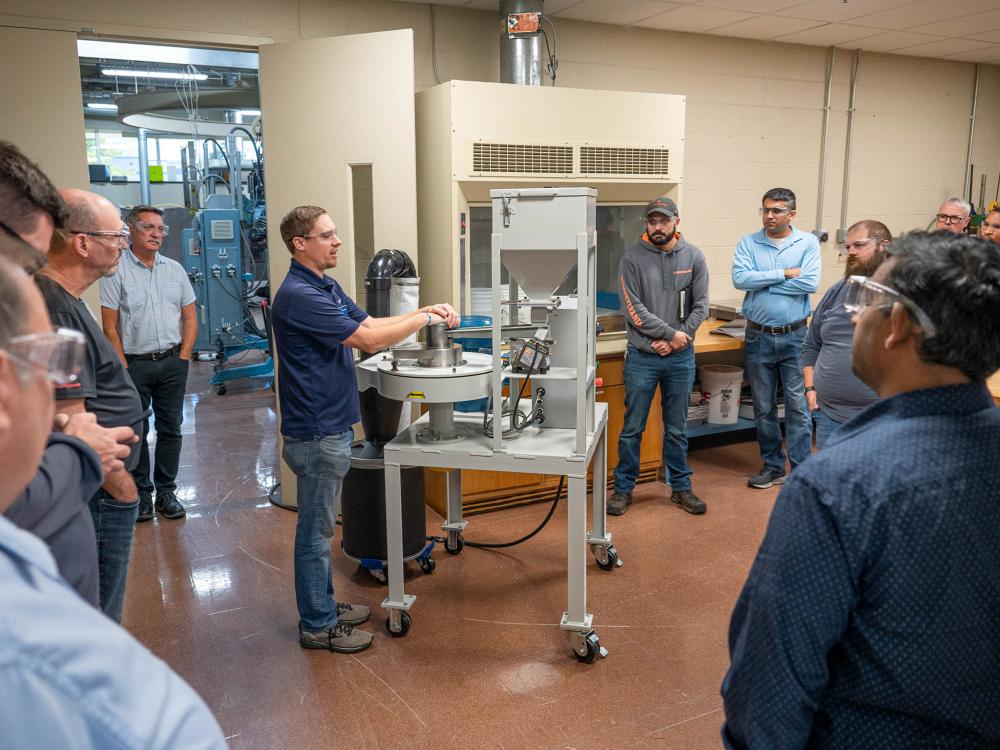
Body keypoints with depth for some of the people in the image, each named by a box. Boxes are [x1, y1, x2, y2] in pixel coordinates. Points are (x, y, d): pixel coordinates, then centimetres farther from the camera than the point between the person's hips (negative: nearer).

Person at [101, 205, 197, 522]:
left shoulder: (174, 269, 9)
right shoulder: (116, 271, -5)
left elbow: (190, 317, 11)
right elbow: (109, 326, -6)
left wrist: (183, 357, 1)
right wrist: (123, 368, -9)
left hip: (172, 362, 4)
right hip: (135, 363, -3)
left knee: (170, 429, 9)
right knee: (136, 433, 5)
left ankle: (166, 492, 20)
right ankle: (141, 493, 18)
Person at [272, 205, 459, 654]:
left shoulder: (327, 287, 12)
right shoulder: (299, 295, -22)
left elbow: (370, 323, 13)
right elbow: (369, 340, -23)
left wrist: (425, 312, 1)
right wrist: (423, 320, -12)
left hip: (330, 427, 10)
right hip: (315, 432, -10)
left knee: (319, 526, 19)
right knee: (315, 530, 3)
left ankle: (323, 605, 33)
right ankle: (316, 626, 16)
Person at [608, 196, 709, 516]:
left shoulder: (693, 257, 2)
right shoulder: (633, 258, -6)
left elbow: (700, 306, 0)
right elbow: (634, 309, -11)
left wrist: (676, 341, -10)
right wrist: (671, 333, -13)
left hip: (680, 357, 2)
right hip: (642, 357, -2)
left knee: (677, 429, 14)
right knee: (632, 429, 6)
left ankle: (681, 487, 27)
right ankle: (623, 489, 19)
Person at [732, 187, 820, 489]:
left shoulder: (808, 243, -1)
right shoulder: (748, 243, 1)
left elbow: (810, 283, -15)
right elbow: (739, 278, -15)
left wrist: (762, 282, -12)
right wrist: (784, 274, -15)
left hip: (795, 337, -2)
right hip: (758, 337, 2)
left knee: (798, 407, 2)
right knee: (763, 408, 11)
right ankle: (773, 466, 26)